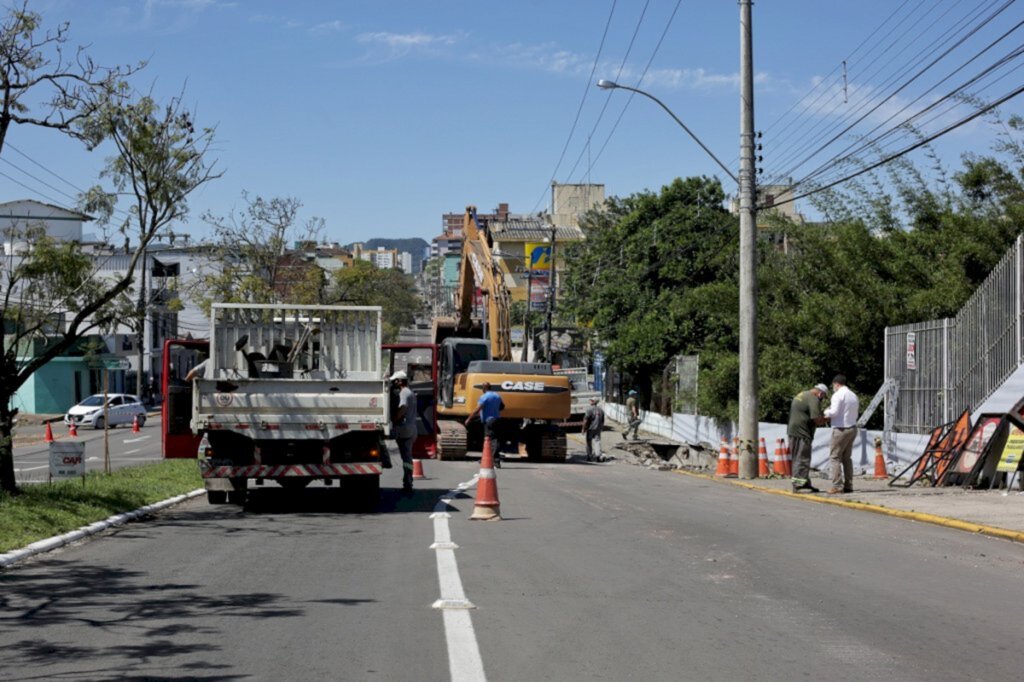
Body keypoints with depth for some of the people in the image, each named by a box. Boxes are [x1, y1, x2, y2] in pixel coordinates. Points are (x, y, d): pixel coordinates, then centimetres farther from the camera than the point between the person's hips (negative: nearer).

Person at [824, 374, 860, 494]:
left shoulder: (838, 395, -10)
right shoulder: (853, 395, 15)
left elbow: (834, 412, -17)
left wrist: (826, 412, 2)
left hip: (841, 429, -8)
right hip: (852, 428, 8)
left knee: (834, 457, -4)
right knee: (847, 457, 15)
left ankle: (837, 486, -11)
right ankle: (848, 485, 13)